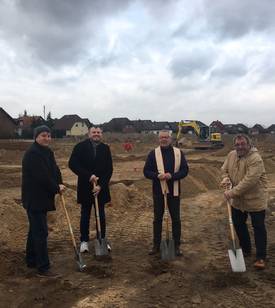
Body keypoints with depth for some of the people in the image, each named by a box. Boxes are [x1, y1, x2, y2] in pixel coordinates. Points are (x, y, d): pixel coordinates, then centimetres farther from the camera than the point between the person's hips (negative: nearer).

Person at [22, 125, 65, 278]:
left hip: (43, 197, 10)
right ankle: (43, 268, 1)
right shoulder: (32, 153, -19)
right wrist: (57, 188, -13)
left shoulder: (48, 152, 10)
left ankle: (31, 260, 32)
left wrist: (59, 184, -8)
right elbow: (42, 176, -24)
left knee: (35, 229, 18)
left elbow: (54, 170, 9)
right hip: (34, 198, -10)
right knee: (41, 232, -7)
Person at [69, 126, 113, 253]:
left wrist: (101, 185, -12)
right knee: (85, 214, 8)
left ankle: (102, 240, 19)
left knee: (101, 214, 8)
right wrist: (89, 176, -20)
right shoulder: (80, 146, -6)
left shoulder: (105, 148, 1)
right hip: (85, 186, -2)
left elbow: (109, 169, -2)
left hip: (101, 187, 2)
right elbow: (72, 164, -14)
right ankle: (84, 241, 19)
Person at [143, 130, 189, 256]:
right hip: (158, 190, 0)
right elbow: (146, 171, -1)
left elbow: (184, 170, -1)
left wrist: (172, 175, -18)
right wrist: (157, 176, -19)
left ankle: (177, 245, 21)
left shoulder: (178, 153, 2)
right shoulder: (153, 153, 1)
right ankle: (156, 245, 21)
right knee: (157, 219, 9)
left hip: (174, 190, 0)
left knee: (176, 219, 8)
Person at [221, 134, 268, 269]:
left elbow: (249, 181, -31)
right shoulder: (231, 155, -2)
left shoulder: (255, 159, -25)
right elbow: (224, 169, 10)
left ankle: (261, 257, 16)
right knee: (238, 224, 18)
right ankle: (245, 249, 38)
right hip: (238, 200, 7)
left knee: (259, 228, 3)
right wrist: (226, 179, -12)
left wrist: (232, 192, -30)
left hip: (255, 199, -7)